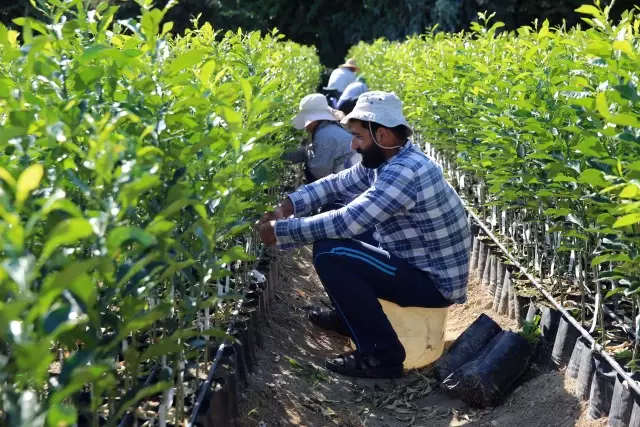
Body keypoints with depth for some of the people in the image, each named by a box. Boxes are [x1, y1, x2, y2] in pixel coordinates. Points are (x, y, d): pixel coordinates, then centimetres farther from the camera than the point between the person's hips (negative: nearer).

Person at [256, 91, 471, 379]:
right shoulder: (383, 161, 2)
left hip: (436, 281, -10)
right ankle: (348, 317, 29)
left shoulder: (405, 173, -28)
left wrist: (280, 231, -21)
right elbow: (336, 183, 9)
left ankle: (382, 355, -13)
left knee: (329, 254, -21)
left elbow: (347, 221, -30)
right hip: (417, 262, 10)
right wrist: (286, 205, -5)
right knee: (334, 237, 13)